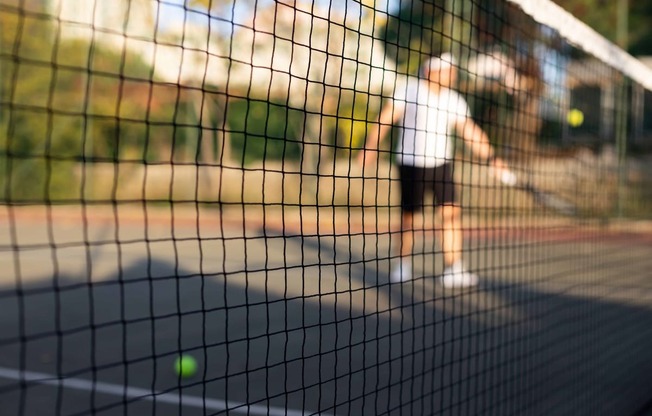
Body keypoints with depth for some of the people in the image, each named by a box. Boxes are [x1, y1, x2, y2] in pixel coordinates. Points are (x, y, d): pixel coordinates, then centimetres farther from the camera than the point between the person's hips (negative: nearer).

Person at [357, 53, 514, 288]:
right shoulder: (408, 88, -6)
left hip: (441, 165, 3)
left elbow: (471, 133, 2)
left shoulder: (454, 101, 3)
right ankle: (403, 267, 24)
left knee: (451, 212, -9)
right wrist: (370, 147, -12)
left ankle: (453, 271, -6)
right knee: (409, 216, 4)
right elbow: (386, 118, -5)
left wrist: (491, 159, -7)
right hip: (411, 164, -3)